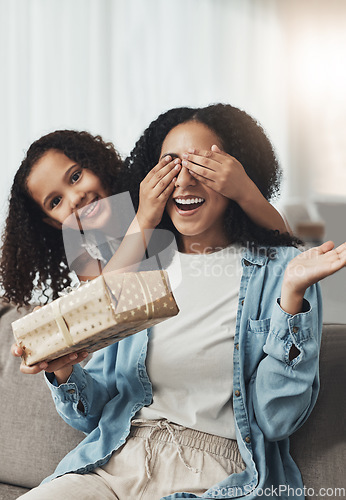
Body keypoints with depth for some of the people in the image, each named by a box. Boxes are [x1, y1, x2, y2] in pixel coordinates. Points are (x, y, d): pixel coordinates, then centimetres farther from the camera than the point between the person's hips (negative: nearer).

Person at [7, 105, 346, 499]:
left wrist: (293, 293, -14)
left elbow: (277, 420, -7)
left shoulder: (279, 270, 2)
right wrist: (64, 372, -9)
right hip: (116, 466, 4)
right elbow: (95, 412, 13)